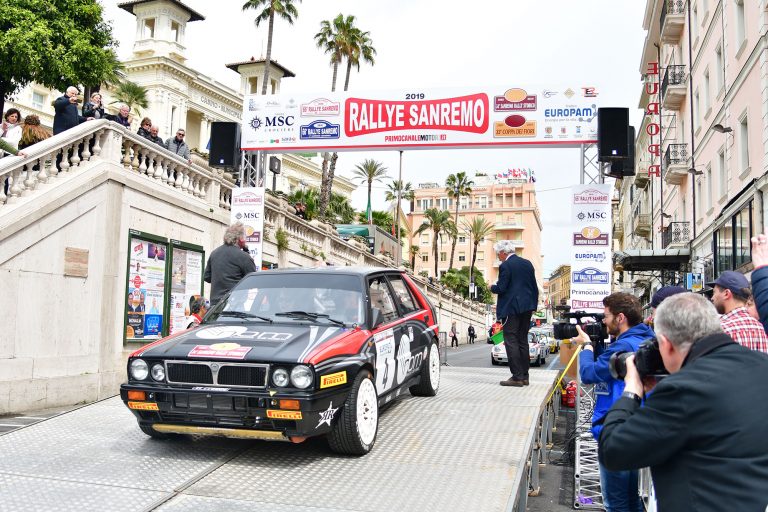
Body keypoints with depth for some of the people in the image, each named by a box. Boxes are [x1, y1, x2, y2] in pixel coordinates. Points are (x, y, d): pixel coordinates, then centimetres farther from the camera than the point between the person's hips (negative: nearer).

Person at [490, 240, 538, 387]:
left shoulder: (505, 266, -12)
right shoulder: (527, 263, 12)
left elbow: (501, 288, -16)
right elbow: (534, 287, 13)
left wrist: (492, 287, 5)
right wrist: (534, 305, 20)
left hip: (511, 308, -8)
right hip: (527, 308, 8)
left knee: (511, 341, -4)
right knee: (522, 340, 13)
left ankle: (517, 377, -7)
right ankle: (524, 376, 15)